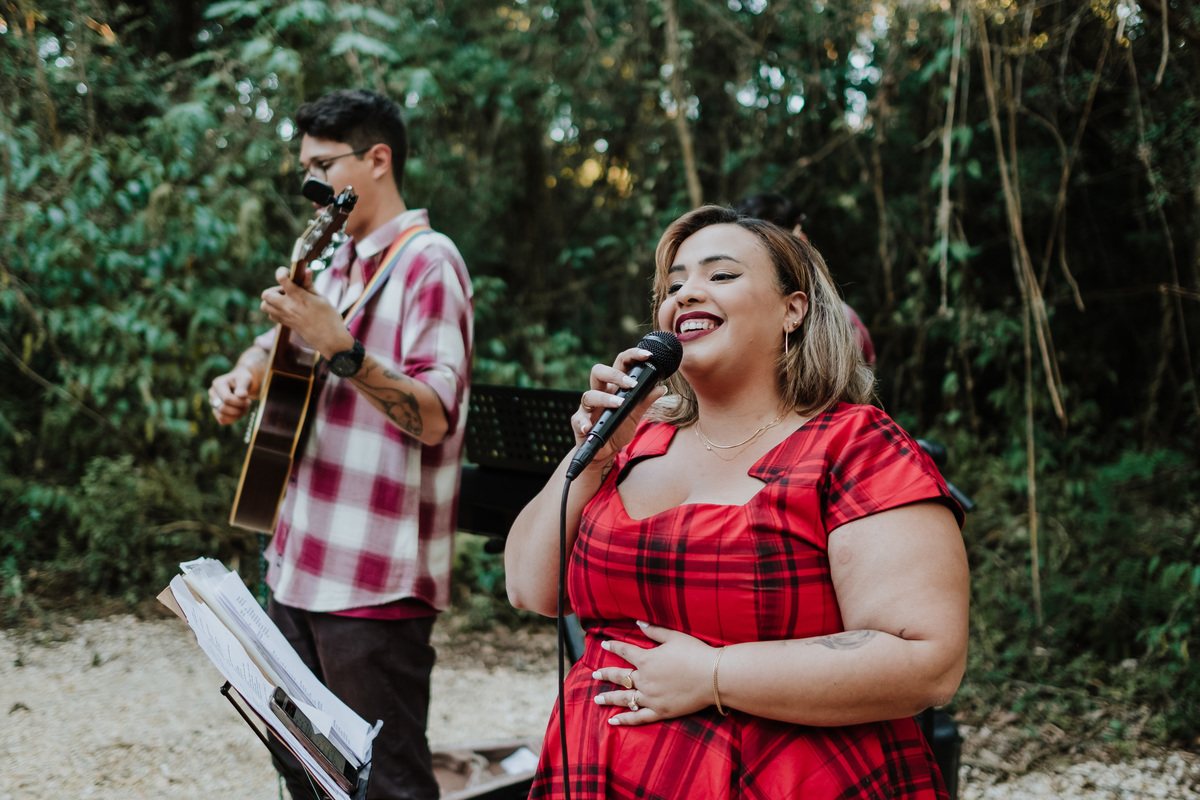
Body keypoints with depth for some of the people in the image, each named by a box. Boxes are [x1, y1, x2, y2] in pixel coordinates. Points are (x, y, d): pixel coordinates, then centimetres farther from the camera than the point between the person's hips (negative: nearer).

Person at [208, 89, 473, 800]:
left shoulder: (428, 263, -11)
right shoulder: (339, 265, 15)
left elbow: (435, 417, -21)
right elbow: (281, 343, 31)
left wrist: (340, 347, -33)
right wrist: (247, 374, 8)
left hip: (375, 580, -9)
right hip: (299, 567, 9)